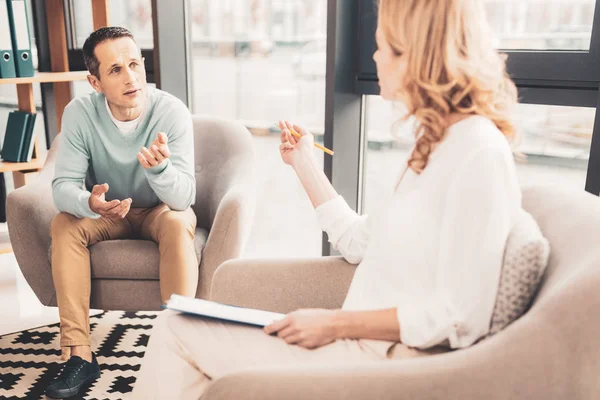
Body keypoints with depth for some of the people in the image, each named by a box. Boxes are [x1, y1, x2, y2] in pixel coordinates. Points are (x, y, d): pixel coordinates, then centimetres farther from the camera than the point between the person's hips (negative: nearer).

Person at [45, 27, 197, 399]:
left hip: (160, 211, -2)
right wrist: (89, 202, -45)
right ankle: (79, 354, -20)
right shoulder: (79, 113, -18)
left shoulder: (172, 111, -25)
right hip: (106, 212, 2)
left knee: (179, 223, -34)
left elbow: (184, 197, -30)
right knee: (64, 225, -25)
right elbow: (63, 186, -22)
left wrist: (160, 167, -52)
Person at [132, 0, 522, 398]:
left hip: (391, 356, -8)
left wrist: (337, 323, -17)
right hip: (363, 339, 9)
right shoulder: (433, 139, 11)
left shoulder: (480, 152, -18)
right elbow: (360, 244, 13)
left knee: (179, 330, -5)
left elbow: (460, 318, -19)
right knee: (178, 324, 4)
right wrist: (304, 163, 16)